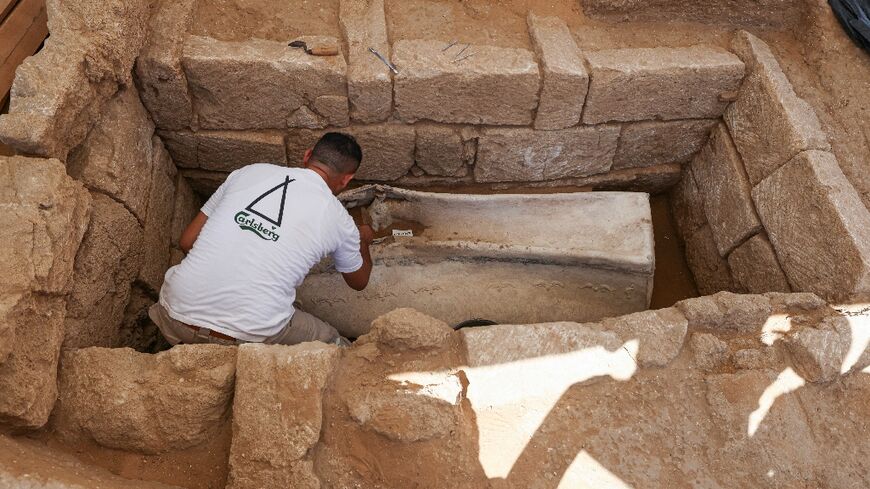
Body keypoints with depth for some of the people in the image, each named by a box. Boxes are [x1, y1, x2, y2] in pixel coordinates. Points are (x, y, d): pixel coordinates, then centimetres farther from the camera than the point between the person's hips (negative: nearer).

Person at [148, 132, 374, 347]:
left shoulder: (250, 171, 9)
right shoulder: (339, 220, 3)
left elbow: (188, 241, 13)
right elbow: (359, 281, 24)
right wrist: (363, 240, 44)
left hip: (176, 317, 4)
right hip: (249, 335, -3)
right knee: (332, 343, 21)